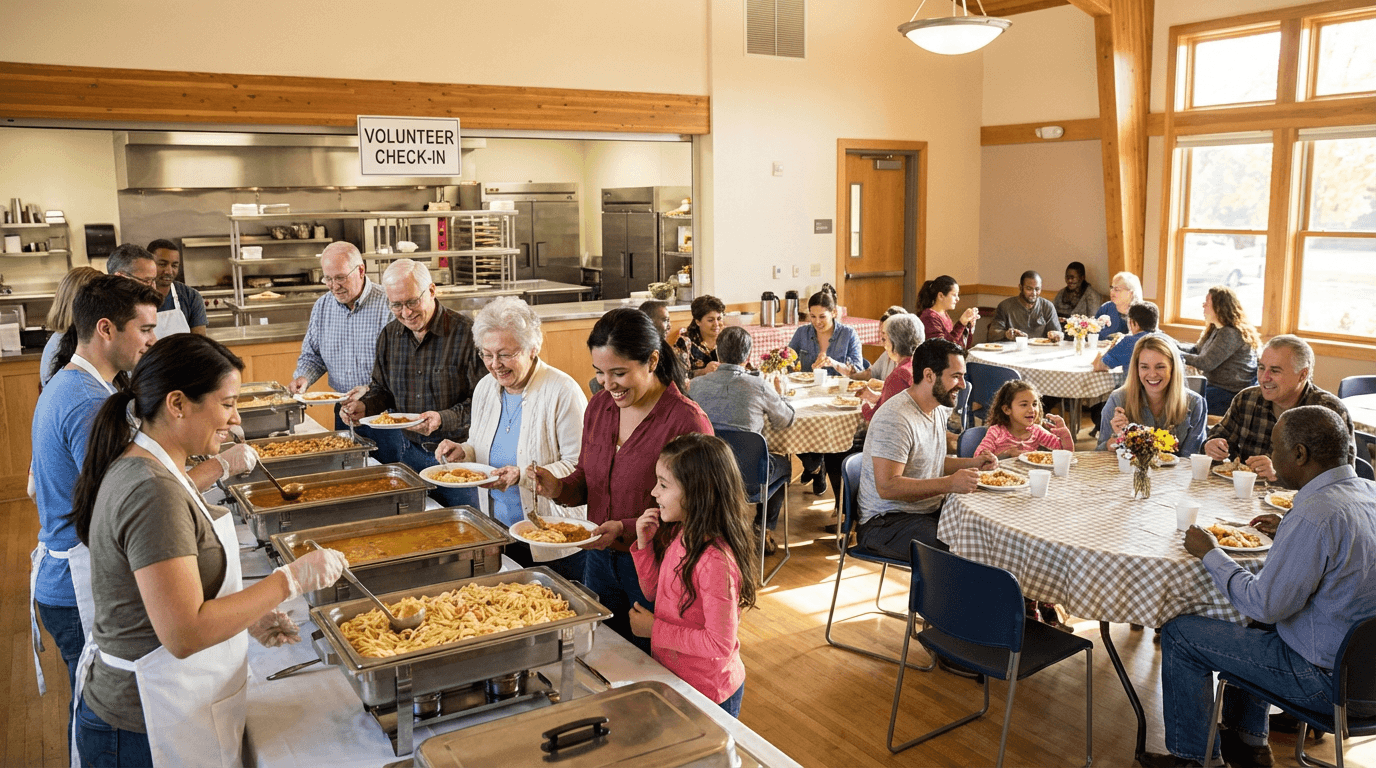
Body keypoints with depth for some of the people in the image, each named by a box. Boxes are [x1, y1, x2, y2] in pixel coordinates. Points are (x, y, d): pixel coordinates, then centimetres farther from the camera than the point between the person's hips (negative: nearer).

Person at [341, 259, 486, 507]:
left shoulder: (467, 333, -14)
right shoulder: (389, 335, 7)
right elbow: (382, 389, 19)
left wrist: (443, 419, -28)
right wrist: (364, 406, -2)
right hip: (409, 452, 5)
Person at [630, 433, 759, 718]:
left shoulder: (716, 560, -31)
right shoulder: (677, 534, -5)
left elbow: (720, 643, -27)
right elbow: (654, 592, 10)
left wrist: (654, 629, -20)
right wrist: (644, 543, -5)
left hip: (707, 693, -8)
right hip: (671, 675, 8)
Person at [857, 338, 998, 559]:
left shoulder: (939, 409, 11)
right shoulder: (895, 419, -21)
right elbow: (887, 487, -27)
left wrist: (971, 463, 8)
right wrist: (949, 484, -31)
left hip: (931, 510, 9)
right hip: (886, 521, -9)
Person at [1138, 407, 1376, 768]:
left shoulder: (1316, 517, -28)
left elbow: (1265, 606, -24)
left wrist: (1210, 553, -12)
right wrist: (1287, 532, 18)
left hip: (1330, 680, -9)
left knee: (1180, 633, 0)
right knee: (1249, 620, 31)